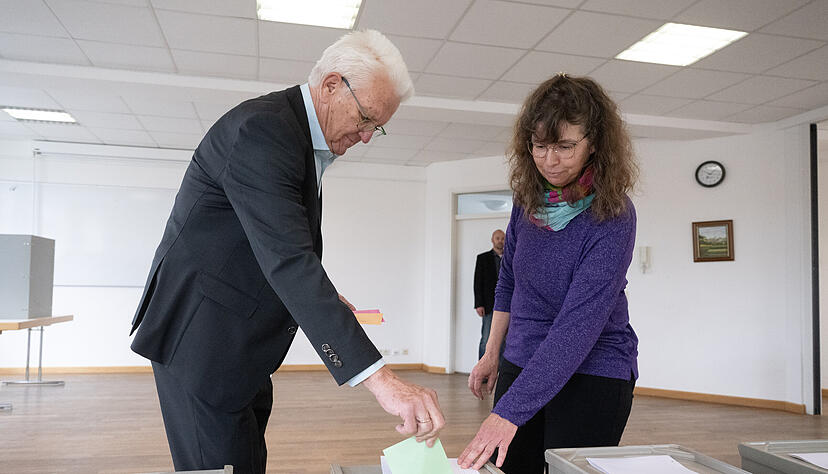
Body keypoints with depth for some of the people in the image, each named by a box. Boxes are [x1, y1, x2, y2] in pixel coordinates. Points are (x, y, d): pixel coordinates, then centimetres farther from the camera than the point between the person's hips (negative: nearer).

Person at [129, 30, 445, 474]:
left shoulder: (304, 135, 9)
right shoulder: (263, 128, -23)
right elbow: (287, 259, -34)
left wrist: (323, 299, 4)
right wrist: (379, 377, -39)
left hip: (240, 345, 10)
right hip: (203, 337, -10)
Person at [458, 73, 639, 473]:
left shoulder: (612, 216, -22)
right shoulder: (529, 196, -3)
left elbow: (578, 325, -29)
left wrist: (509, 413, -33)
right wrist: (491, 355, 12)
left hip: (591, 372, -5)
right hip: (523, 365, 6)